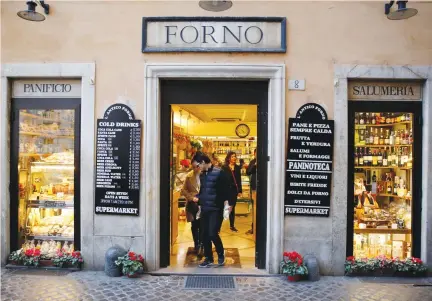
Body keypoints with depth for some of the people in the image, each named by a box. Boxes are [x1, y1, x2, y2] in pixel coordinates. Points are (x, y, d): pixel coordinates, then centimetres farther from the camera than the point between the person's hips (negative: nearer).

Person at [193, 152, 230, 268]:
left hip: (216, 209, -7)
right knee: (205, 235, 8)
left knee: (212, 234, -9)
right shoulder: (202, 174, 11)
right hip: (204, 209, 7)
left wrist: (226, 201, -20)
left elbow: (225, 190, -10)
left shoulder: (219, 173, -11)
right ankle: (209, 259, 23)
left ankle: (221, 254, 19)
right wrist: (198, 197, 5)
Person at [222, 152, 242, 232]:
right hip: (226, 190, -4)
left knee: (232, 208, 12)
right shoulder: (224, 167, -5)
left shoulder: (237, 168, 7)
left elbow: (239, 180, 8)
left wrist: (240, 191, 5)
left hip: (234, 190, 4)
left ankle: (232, 225, 22)